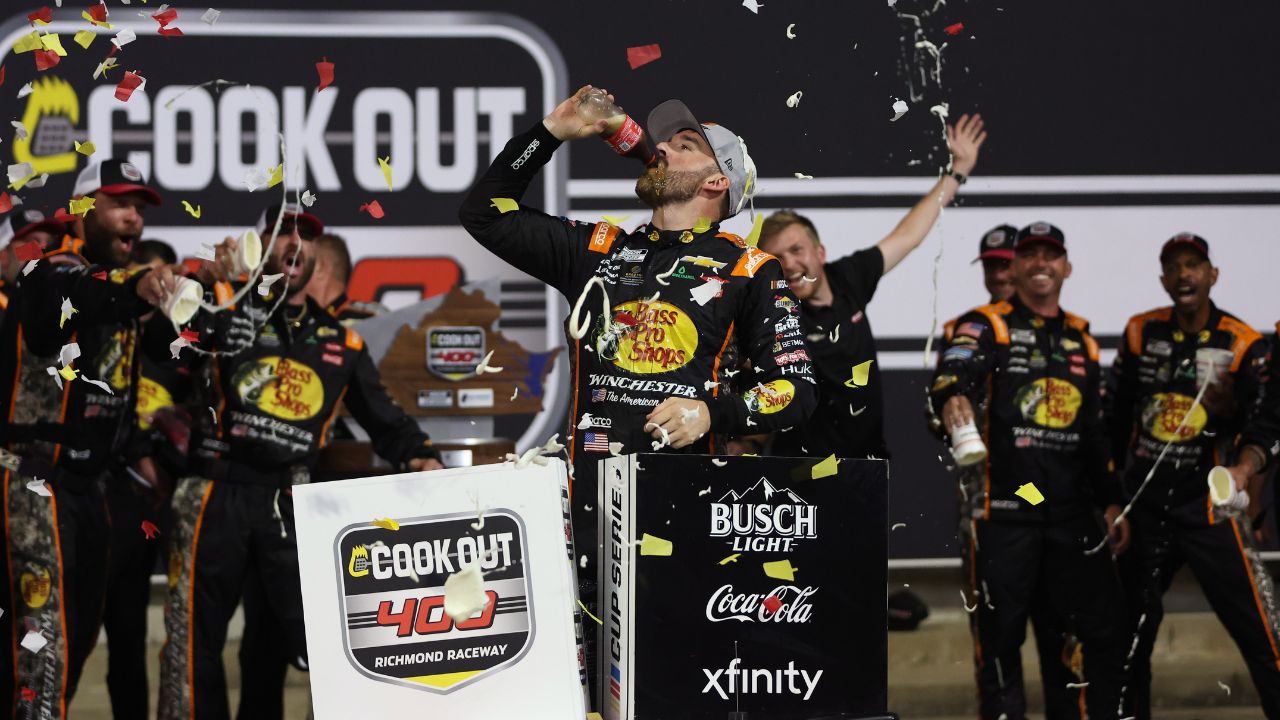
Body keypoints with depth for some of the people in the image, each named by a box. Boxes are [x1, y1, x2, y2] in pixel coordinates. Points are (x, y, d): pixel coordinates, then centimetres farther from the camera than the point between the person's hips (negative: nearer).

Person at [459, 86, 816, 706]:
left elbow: (796, 390, 6)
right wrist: (551, 132, 17)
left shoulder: (749, 271, 9)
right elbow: (485, 213, 23)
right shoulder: (599, 249, 19)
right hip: (593, 497, 3)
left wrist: (712, 412, -11)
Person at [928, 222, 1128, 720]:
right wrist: (952, 396, -44)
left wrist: (1110, 502, 17)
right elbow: (953, 372, -21)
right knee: (999, 634, -3)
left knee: (1106, 627, 2)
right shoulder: (986, 326, 0)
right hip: (1002, 507, -5)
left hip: (1071, 511, 5)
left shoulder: (1082, 340, 17)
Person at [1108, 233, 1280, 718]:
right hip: (1144, 508, 4)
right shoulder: (1141, 333, 3)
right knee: (1129, 634, 11)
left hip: (1209, 508, -4)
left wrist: (1230, 412, -28)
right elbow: (1116, 413, 10)